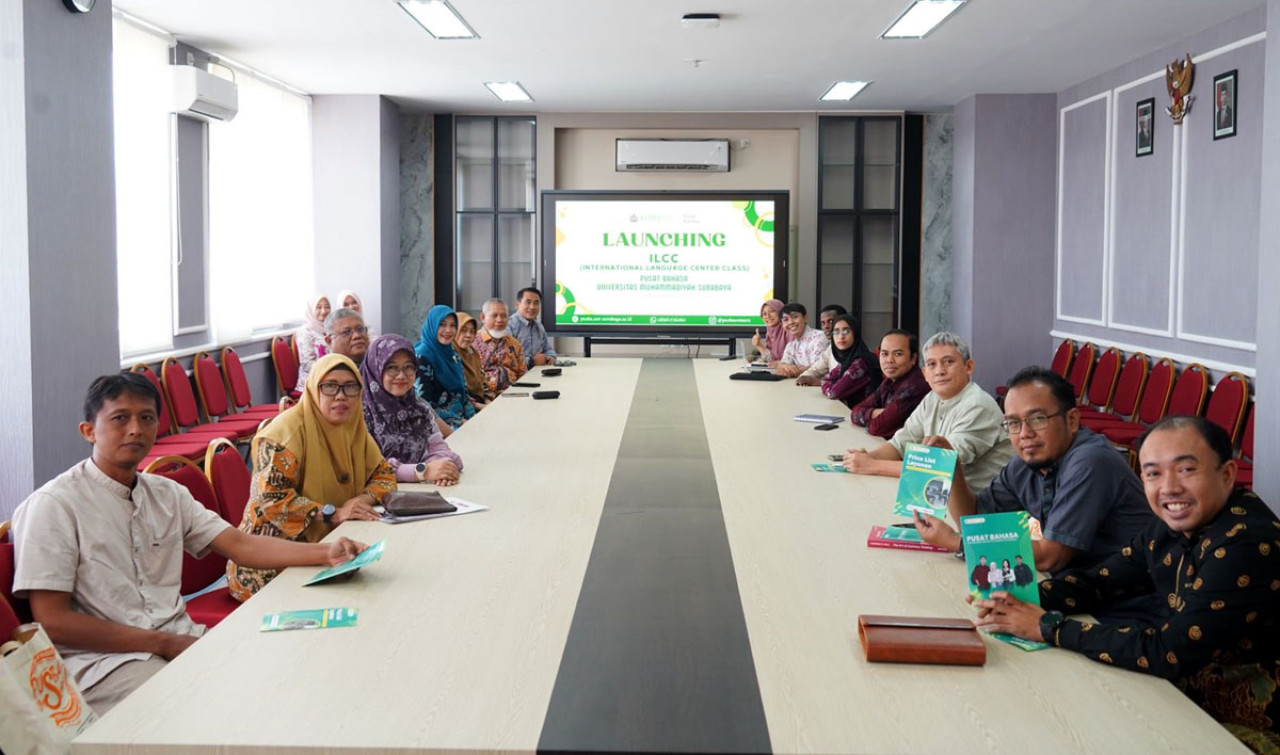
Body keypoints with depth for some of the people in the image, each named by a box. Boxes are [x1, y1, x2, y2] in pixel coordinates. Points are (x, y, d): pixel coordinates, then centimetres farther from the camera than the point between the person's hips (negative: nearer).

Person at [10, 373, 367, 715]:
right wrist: (164, 643, -12)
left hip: (180, 638, 7)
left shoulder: (167, 494, 14)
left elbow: (241, 545, 6)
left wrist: (326, 553, -10)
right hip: (102, 658, -7)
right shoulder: (54, 505, -6)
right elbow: (53, 622, -10)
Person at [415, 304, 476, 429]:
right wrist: (459, 422, -14)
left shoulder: (454, 356, 14)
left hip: (462, 420, 7)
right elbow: (424, 403, -14)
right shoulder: (422, 357, -9)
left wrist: (472, 418, 1)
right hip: (440, 424, -7)